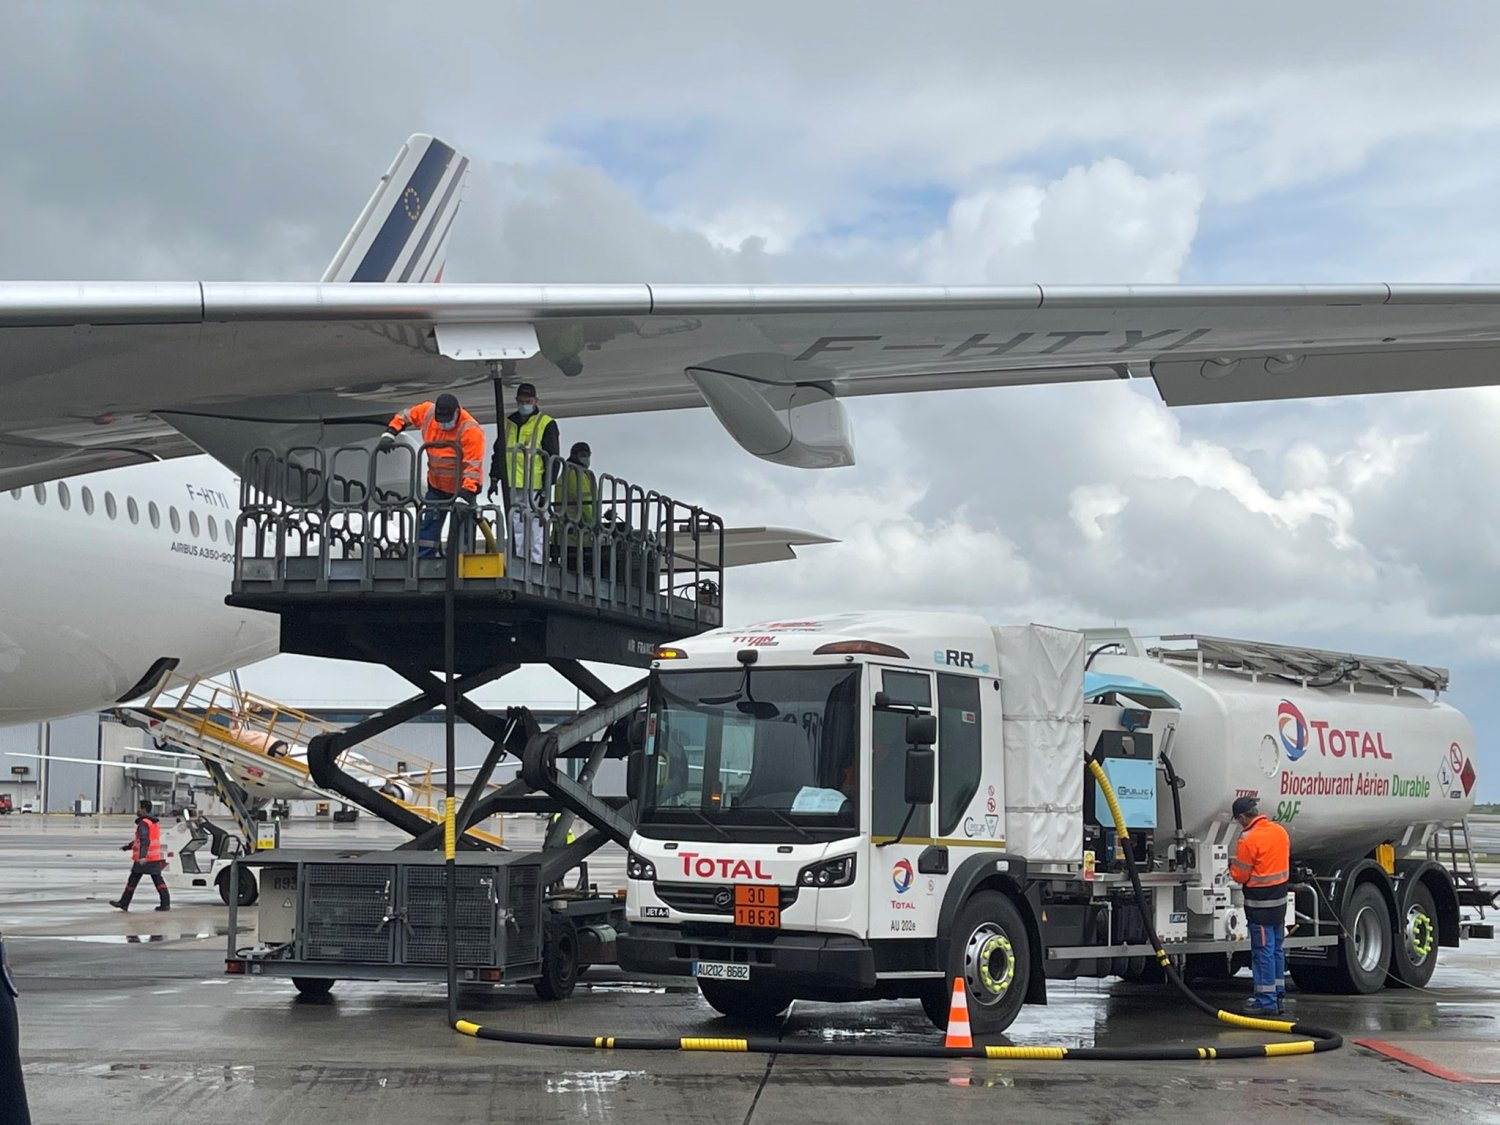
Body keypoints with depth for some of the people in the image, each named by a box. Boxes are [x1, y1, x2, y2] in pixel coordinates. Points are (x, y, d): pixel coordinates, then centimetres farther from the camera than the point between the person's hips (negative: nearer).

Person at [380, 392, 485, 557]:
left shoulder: (471, 430, -28)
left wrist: (466, 494, -40)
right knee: (429, 526, 7)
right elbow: (405, 416, 8)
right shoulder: (427, 412, -11)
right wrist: (389, 433, -7)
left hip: (462, 487, -5)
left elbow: (473, 466, -31)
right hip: (436, 486, 5)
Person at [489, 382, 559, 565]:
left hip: (535, 487, -5)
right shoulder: (508, 423, 16)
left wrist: (547, 487, -10)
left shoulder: (546, 424, 0)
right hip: (511, 487, 5)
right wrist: (494, 479, 14)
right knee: (516, 531, 8)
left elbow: (553, 459, -3)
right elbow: (498, 453, 22)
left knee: (534, 530, -7)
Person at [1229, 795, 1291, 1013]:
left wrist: (1232, 865, 7)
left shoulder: (1249, 839, -18)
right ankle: (1279, 996, 21)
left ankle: (1266, 1001, 0)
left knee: (1263, 950, -3)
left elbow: (1240, 876, -13)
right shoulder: (1280, 831, 6)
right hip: (1280, 900, 8)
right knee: (1277, 949, 15)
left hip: (1259, 903, -8)